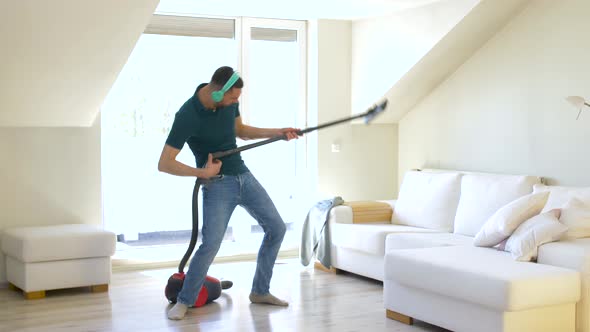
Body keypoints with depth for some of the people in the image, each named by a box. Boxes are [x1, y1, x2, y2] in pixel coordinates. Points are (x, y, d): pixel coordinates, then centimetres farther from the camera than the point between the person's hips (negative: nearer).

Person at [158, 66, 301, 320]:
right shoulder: (187, 116, -23)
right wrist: (202, 172, -25)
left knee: (276, 228, 6)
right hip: (217, 184, -7)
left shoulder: (228, 101, -3)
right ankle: (184, 301, 2)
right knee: (211, 244, -20)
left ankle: (260, 291, 20)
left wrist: (278, 133, 10)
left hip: (243, 176, 7)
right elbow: (164, 164, -21)